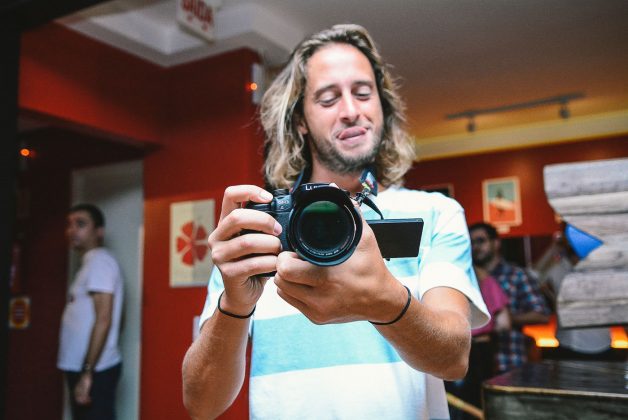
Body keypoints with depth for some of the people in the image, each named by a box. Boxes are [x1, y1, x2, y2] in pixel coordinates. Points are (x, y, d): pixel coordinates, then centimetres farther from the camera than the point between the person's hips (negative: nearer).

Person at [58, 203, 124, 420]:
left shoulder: (99, 261, -12)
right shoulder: (90, 263, 17)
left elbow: (103, 320, -20)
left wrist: (87, 373, -21)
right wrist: (82, 372, 17)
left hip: (96, 371, -10)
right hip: (81, 368, 10)